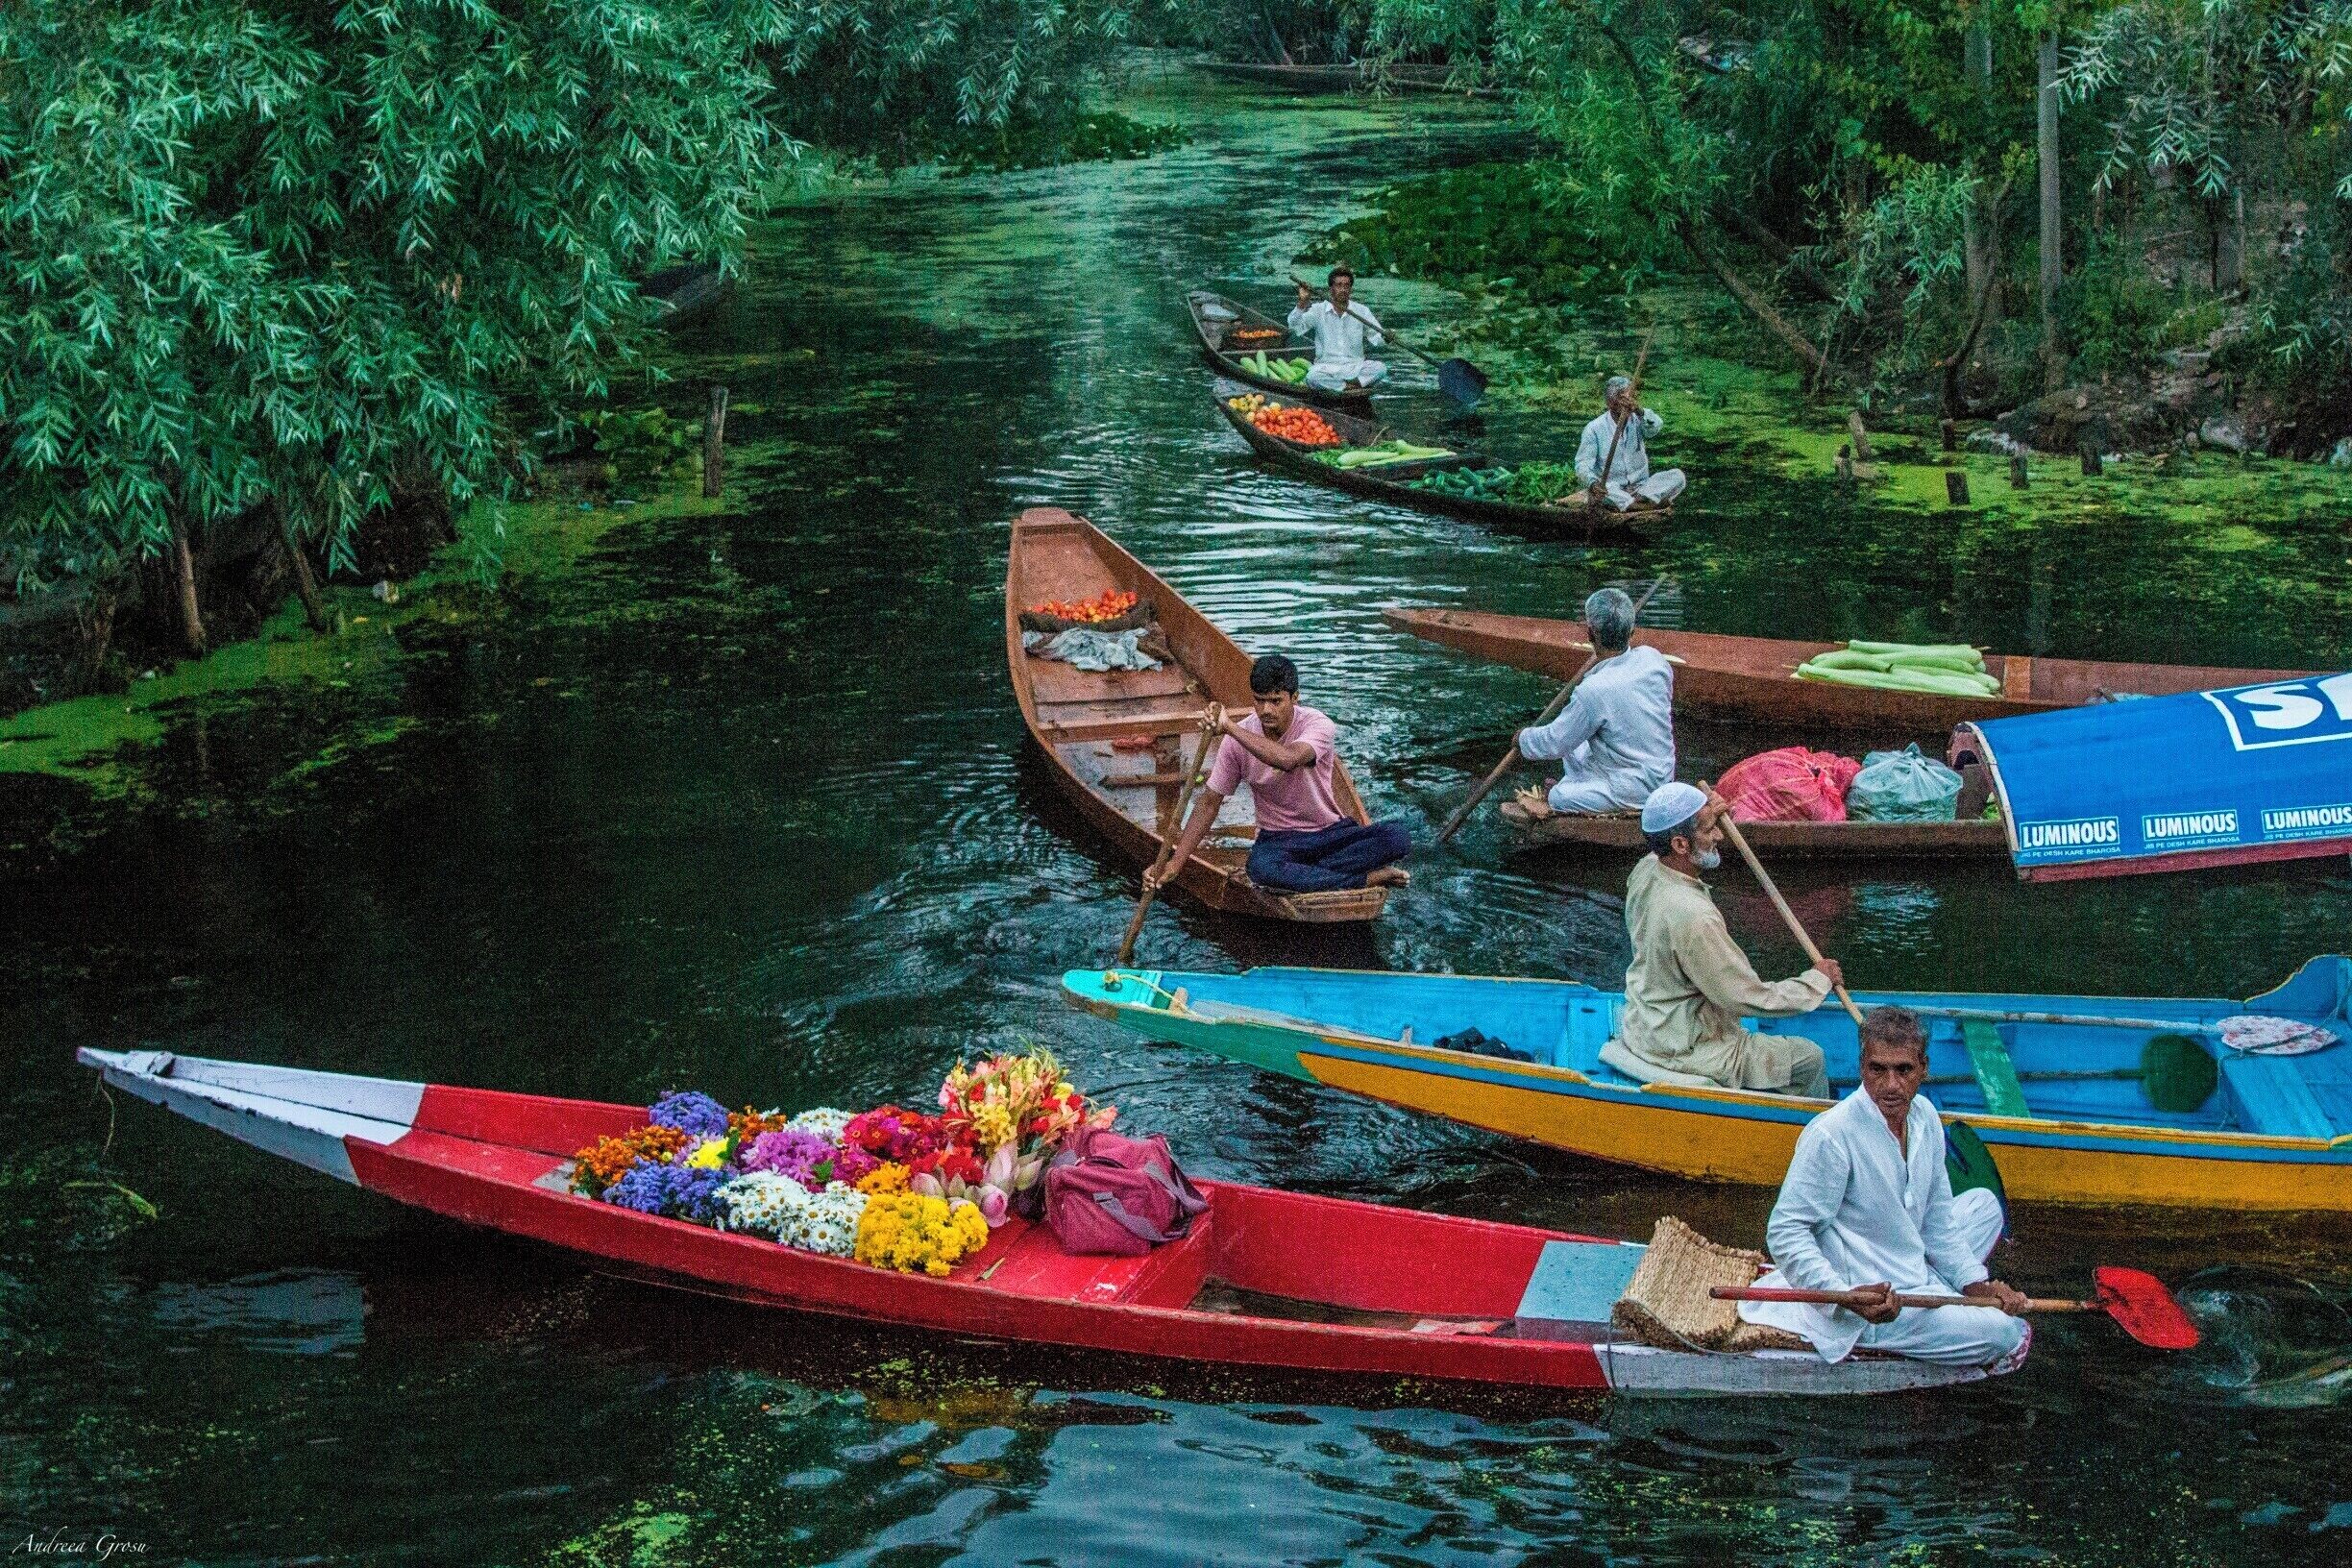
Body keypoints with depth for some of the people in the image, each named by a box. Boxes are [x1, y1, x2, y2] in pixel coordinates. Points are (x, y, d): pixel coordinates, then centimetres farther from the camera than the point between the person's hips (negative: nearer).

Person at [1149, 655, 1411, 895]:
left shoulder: (1318, 725, -16)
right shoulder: (1237, 742, -7)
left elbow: (1288, 759, -38)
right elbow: (1209, 803, -1)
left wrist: (1230, 727, -37)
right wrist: (1175, 864, -8)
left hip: (1331, 833, 0)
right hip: (1278, 840, 1)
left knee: (1397, 836, -28)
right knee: (1261, 869, -38)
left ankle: (1307, 875, -23)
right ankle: (1369, 879, -24)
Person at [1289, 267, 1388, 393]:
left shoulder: (1361, 311, 7)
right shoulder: (1318, 310, 3)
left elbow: (1377, 338, 3)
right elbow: (1295, 326, -9)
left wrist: (1386, 337, -21)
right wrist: (1302, 302, -24)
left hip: (1355, 367, 2)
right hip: (1326, 367, -2)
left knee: (1380, 368, -26)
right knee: (1313, 377, -35)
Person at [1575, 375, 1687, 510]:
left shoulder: (1638, 420, 4)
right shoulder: (1595, 428, -3)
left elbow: (1653, 428, -20)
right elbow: (1583, 463, -12)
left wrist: (1640, 411, -42)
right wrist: (1592, 483, -34)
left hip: (1640, 486, 3)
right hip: (1612, 488, -3)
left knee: (1677, 476, -18)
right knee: (1594, 487, -37)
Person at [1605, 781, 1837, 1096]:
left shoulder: (1644, 871, -7)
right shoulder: (1694, 918, -33)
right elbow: (1754, 1000, -24)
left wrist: (1708, 814, 5)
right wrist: (1819, 979, -9)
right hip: (1679, 1055, -9)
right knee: (1809, 1059, 4)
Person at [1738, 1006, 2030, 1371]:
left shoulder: (1924, 1116, 1)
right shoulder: (1831, 1135, -26)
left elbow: (1936, 1221, 11)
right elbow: (1785, 1231, -24)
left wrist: (1974, 1284, 1)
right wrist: (1846, 1296, -35)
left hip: (1916, 1272, 9)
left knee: (1983, 1203, 23)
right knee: (2009, 1334, -17)